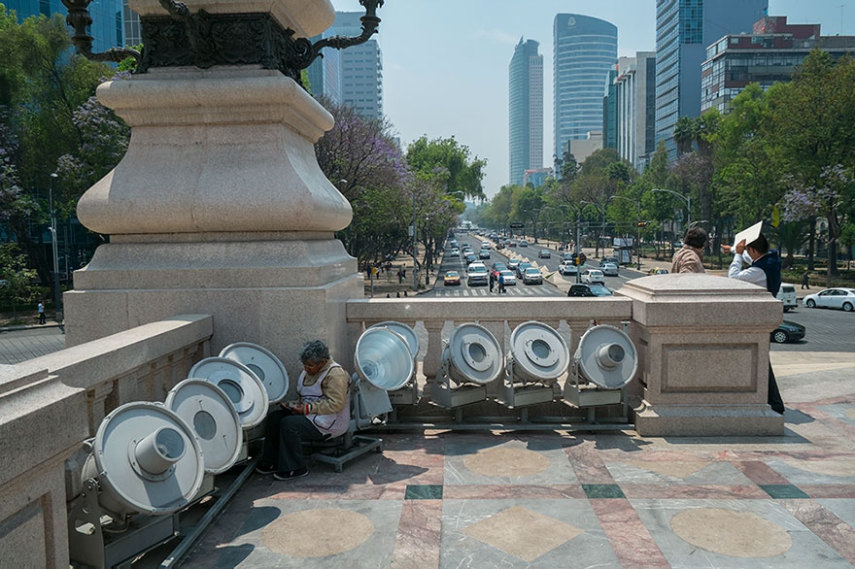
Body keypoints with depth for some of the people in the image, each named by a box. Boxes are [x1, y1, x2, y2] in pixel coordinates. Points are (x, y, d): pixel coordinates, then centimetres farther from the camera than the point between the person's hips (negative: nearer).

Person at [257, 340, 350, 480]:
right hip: (311, 415, 10)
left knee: (289, 424, -26)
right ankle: (271, 463, 2)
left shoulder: (335, 374, -18)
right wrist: (296, 405, 4)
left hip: (329, 423, -10)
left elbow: (336, 404, -24)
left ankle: (295, 468, -13)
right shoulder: (308, 372, 12)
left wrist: (308, 408, -24)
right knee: (274, 417, -4)